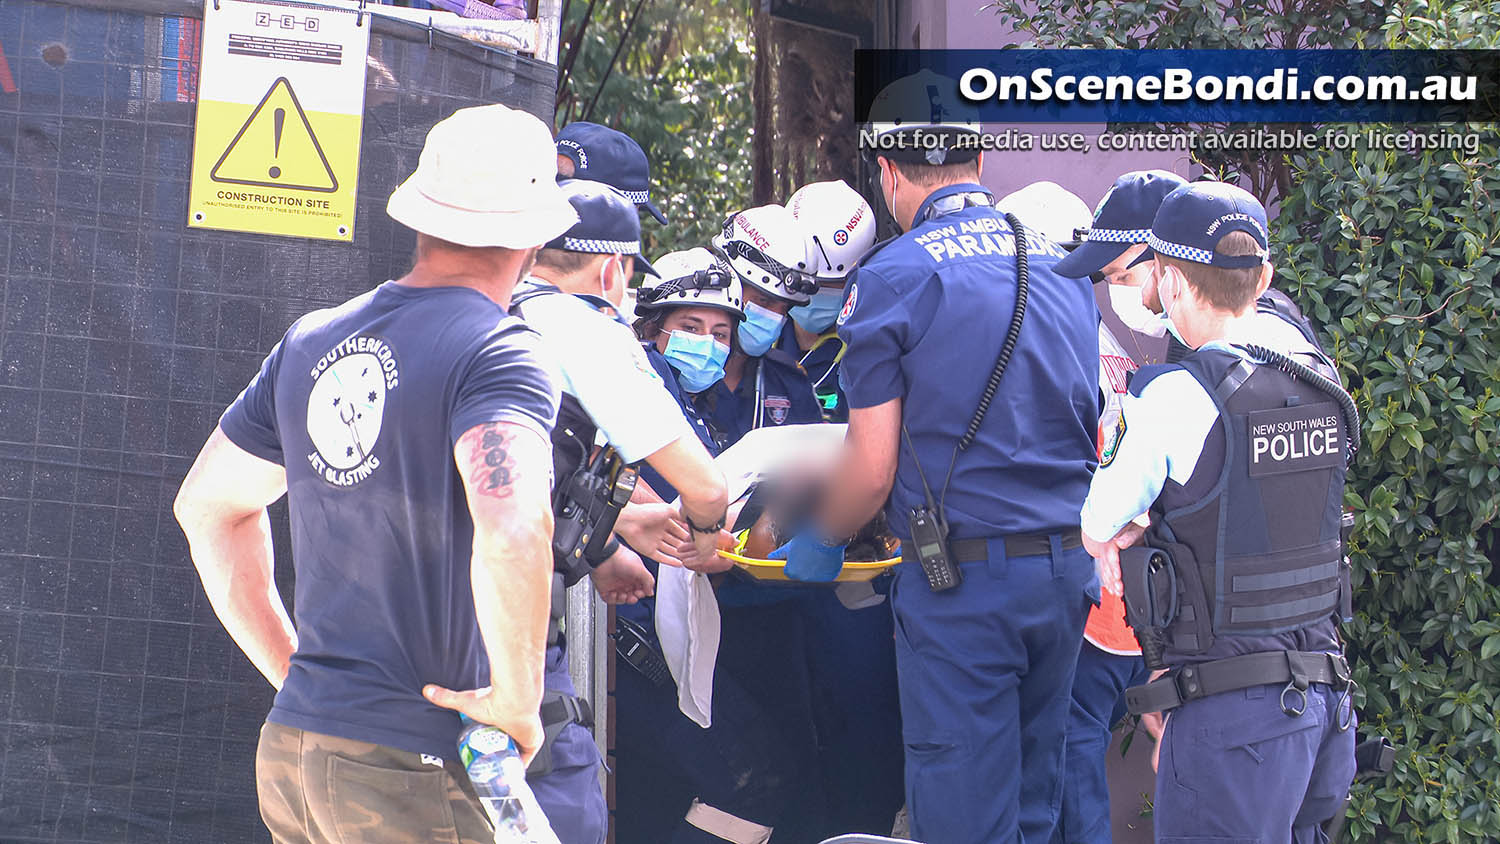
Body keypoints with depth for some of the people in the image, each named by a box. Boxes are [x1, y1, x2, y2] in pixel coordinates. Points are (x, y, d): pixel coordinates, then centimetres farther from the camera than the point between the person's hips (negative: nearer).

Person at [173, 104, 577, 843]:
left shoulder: (311, 341, 10)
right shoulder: (496, 353, -12)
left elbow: (207, 505, 22)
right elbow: (511, 526, -30)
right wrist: (516, 701, -17)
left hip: (290, 752, 7)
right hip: (416, 768, -7)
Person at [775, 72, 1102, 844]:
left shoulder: (894, 276, -8)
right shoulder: (1062, 263, 11)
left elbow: (874, 467, -8)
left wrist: (818, 541, 10)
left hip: (964, 577, -6)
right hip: (1069, 565, 6)